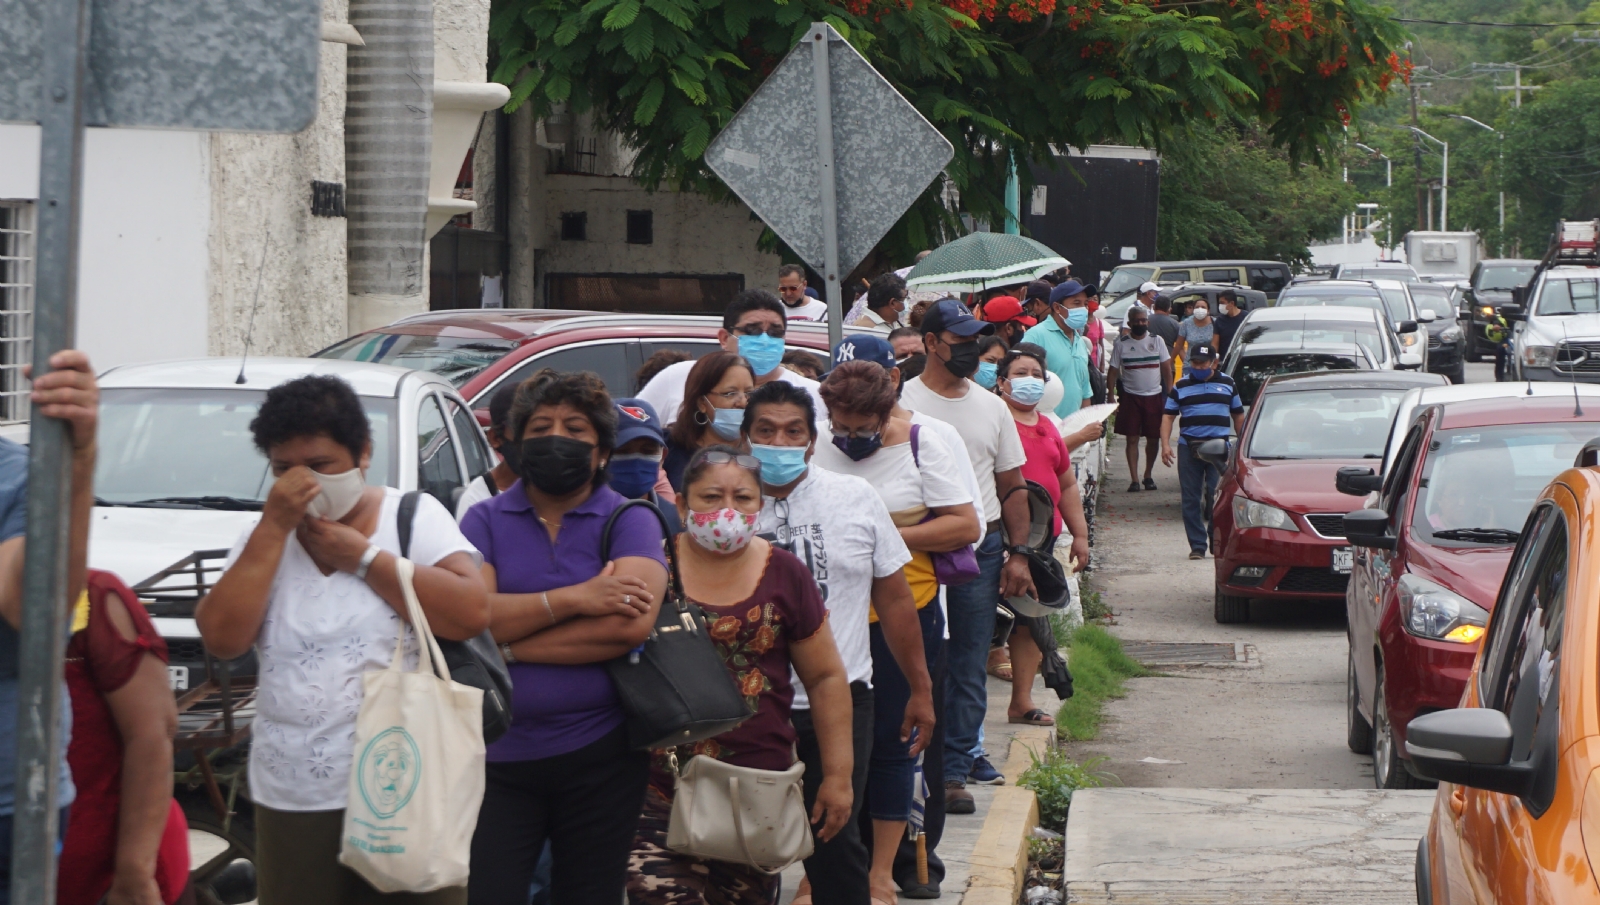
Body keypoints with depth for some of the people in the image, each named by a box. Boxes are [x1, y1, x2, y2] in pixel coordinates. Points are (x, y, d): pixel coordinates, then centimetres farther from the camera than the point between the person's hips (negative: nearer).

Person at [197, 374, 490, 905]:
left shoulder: (415, 517, 2)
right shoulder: (263, 537, 9)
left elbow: (472, 614, -13)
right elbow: (221, 639, -6)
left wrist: (362, 555, -10)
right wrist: (275, 528, -9)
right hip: (292, 803, 3)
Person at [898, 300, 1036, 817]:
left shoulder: (992, 408, 14)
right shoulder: (901, 404, -1)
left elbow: (1012, 484, 17)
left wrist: (1018, 554, 8)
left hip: (982, 549, 4)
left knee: (969, 671, 4)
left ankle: (954, 773, 9)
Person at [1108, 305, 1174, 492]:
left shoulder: (1157, 341, 3)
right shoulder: (1121, 343, 0)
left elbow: (1166, 368, 5)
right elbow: (1114, 371, 1)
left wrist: (1170, 394, -2)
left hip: (1154, 396, 1)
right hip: (1130, 397, -1)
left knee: (1153, 439, 6)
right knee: (1132, 439, -3)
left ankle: (1148, 475, 22)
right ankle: (1134, 480, -2)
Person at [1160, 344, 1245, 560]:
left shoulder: (1227, 384, 11)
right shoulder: (1180, 387, 9)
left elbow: (1238, 415, 17)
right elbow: (1168, 416, 6)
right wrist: (1165, 444, -7)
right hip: (1188, 447, 1)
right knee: (1191, 499, 0)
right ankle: (1197, 546, 5)